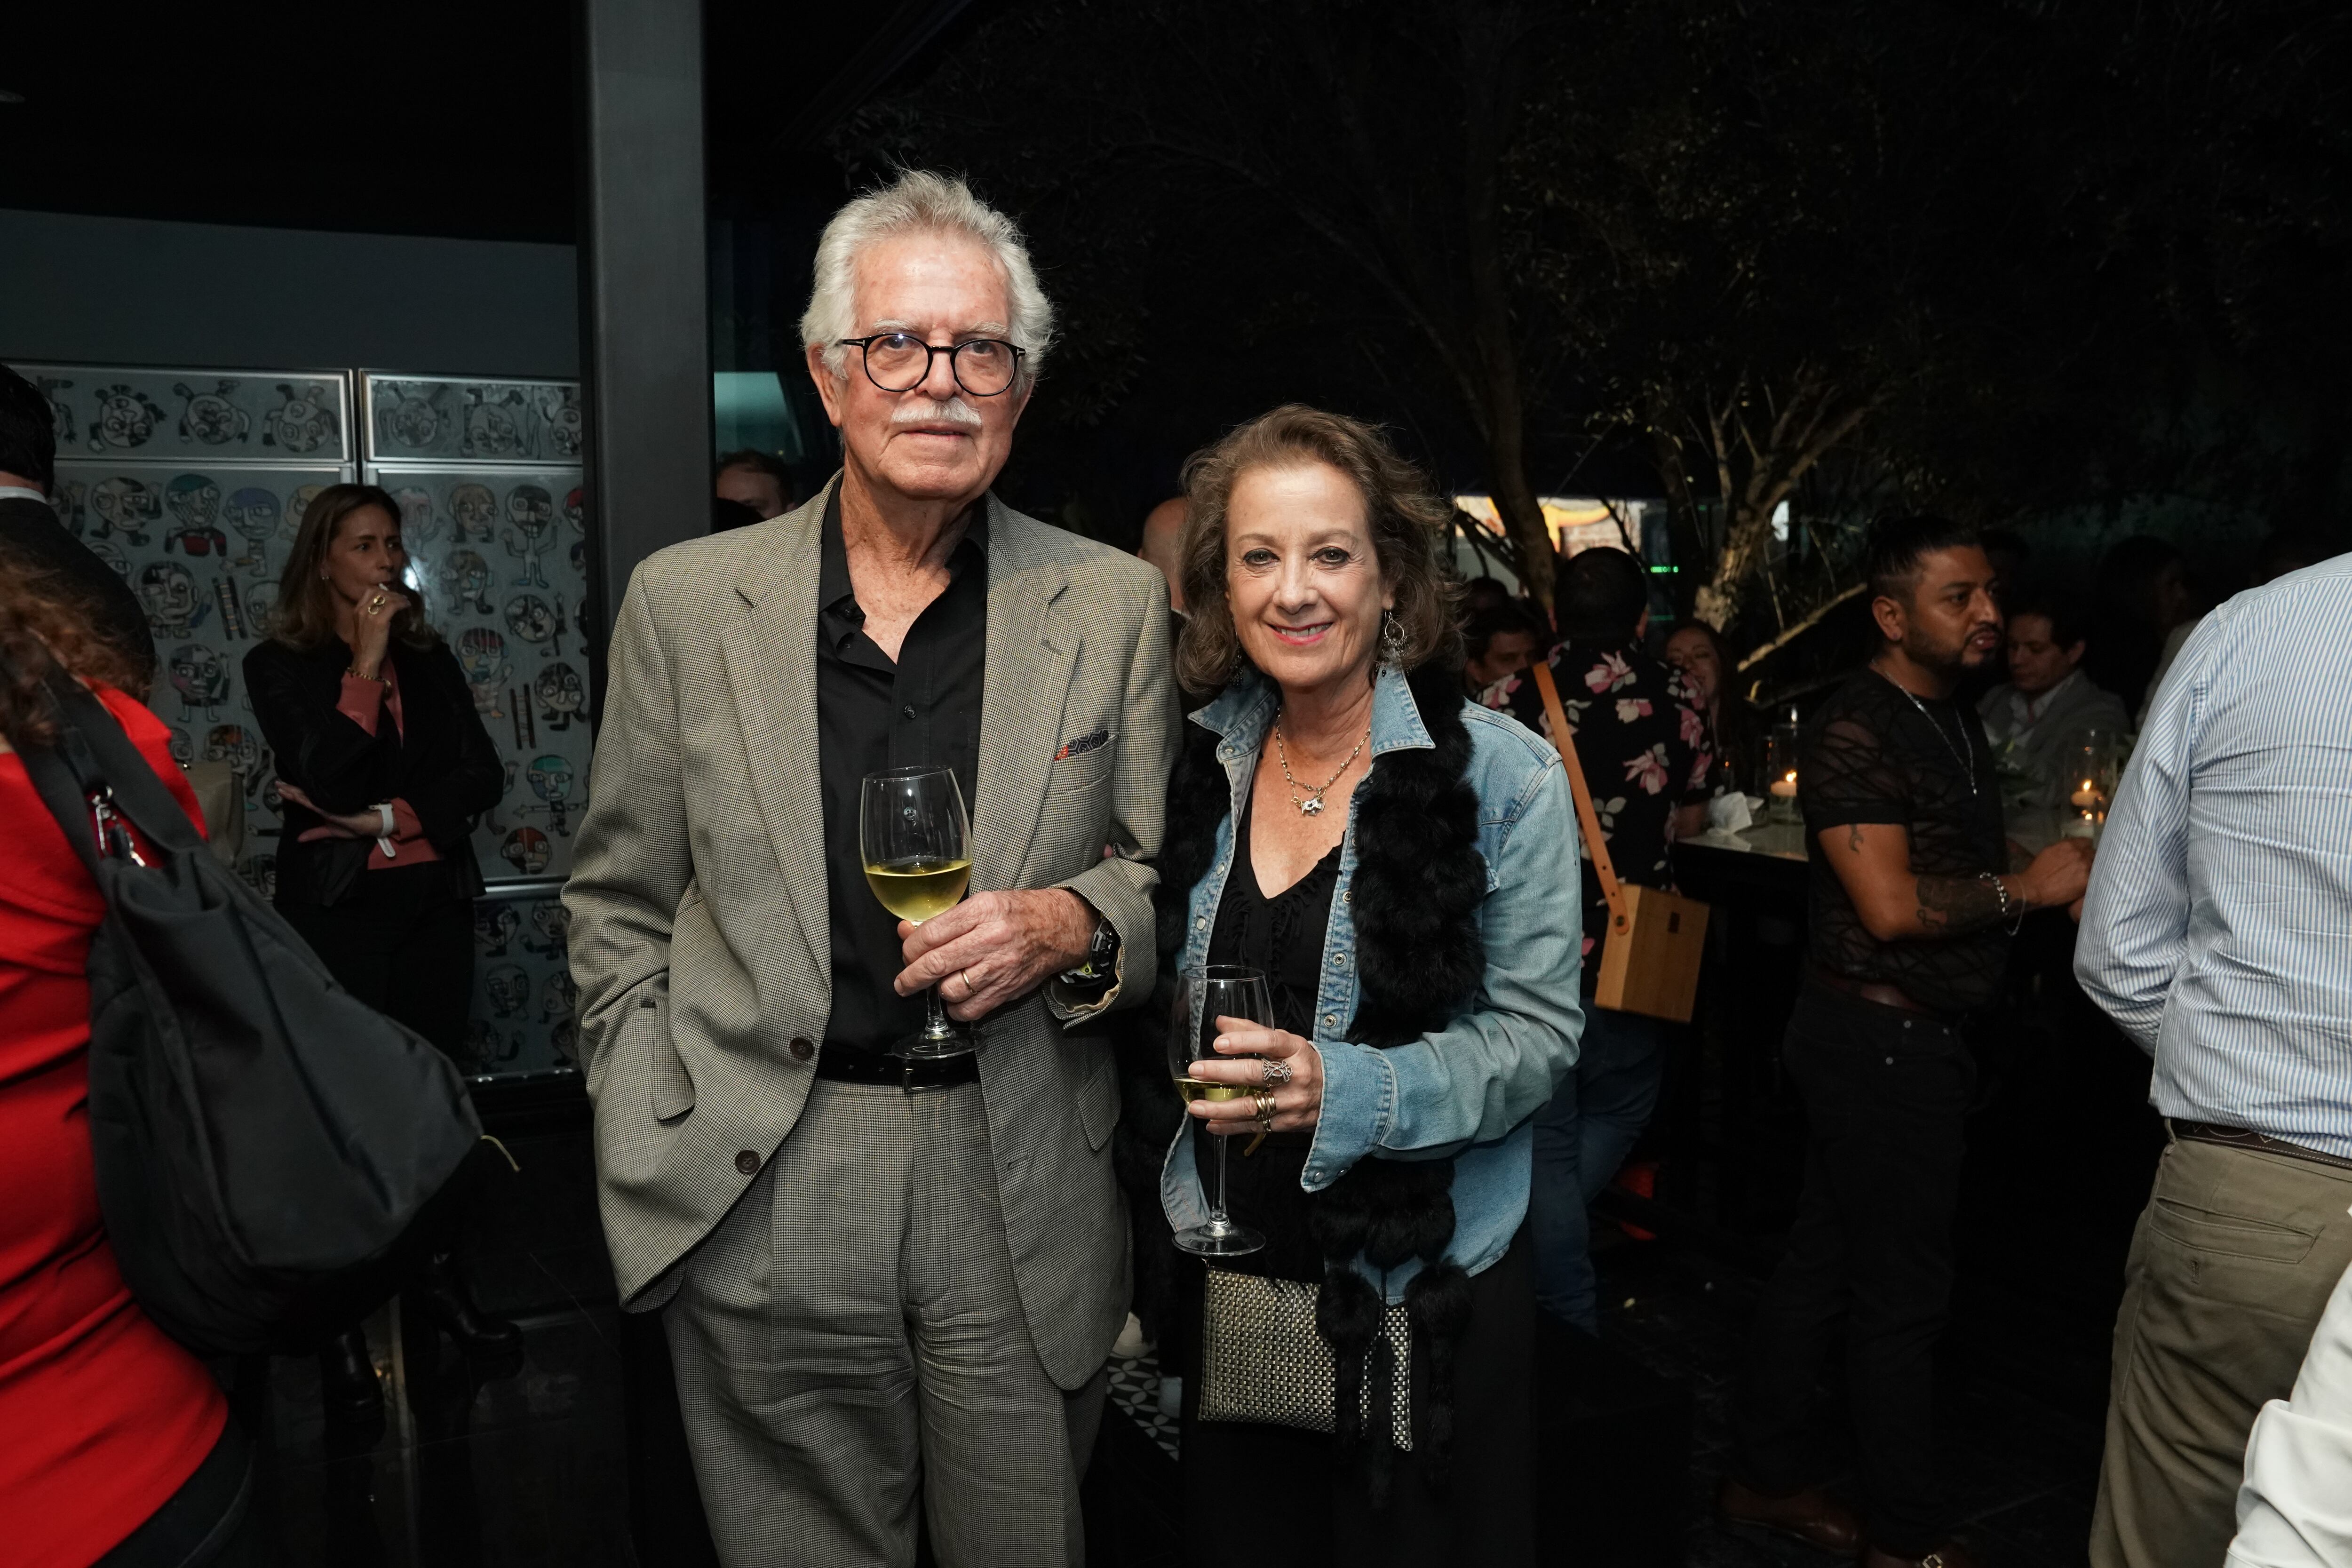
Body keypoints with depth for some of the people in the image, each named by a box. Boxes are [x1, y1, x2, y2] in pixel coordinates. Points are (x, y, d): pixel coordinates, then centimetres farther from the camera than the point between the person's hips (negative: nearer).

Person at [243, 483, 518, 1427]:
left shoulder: (429, 659, 11)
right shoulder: (280, 666, 0)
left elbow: (482, 776, 2)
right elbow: (323, 778, -15)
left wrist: (388, 820, -11)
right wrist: (365, 661, -15)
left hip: (432, 902, 4)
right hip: (337, 913, -3)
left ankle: (437, 1277, 25)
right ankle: (341, 1329, 9)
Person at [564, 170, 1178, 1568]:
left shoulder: (1116, 605, 1)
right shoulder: (686, 601, 1)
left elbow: (1166, 886, 7)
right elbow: (619, 905, 7)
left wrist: (1073, 928, -14)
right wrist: (646, 1153, 2)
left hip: (1022, 1195, 1)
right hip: (758, 1197, 0)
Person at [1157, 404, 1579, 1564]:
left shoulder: (1501, 775, -12)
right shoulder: (1201, 762, 1)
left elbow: (1535, 1033, -13)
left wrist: (1341, 1088, -26)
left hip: (1424, 1293, -4)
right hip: (1225, 1277, 4)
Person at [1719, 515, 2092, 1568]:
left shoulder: (1954, 720, 14)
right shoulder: (1853, 729, -17)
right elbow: (1891, 906, -22)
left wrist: (2059, 874, 3)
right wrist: (2025, 889, -12)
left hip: (1917, 1037, 9)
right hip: (1879, 1037, -9)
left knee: (1826, 1261, 17)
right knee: (1903, 1290, 3)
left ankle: (1765, 1476, 30)